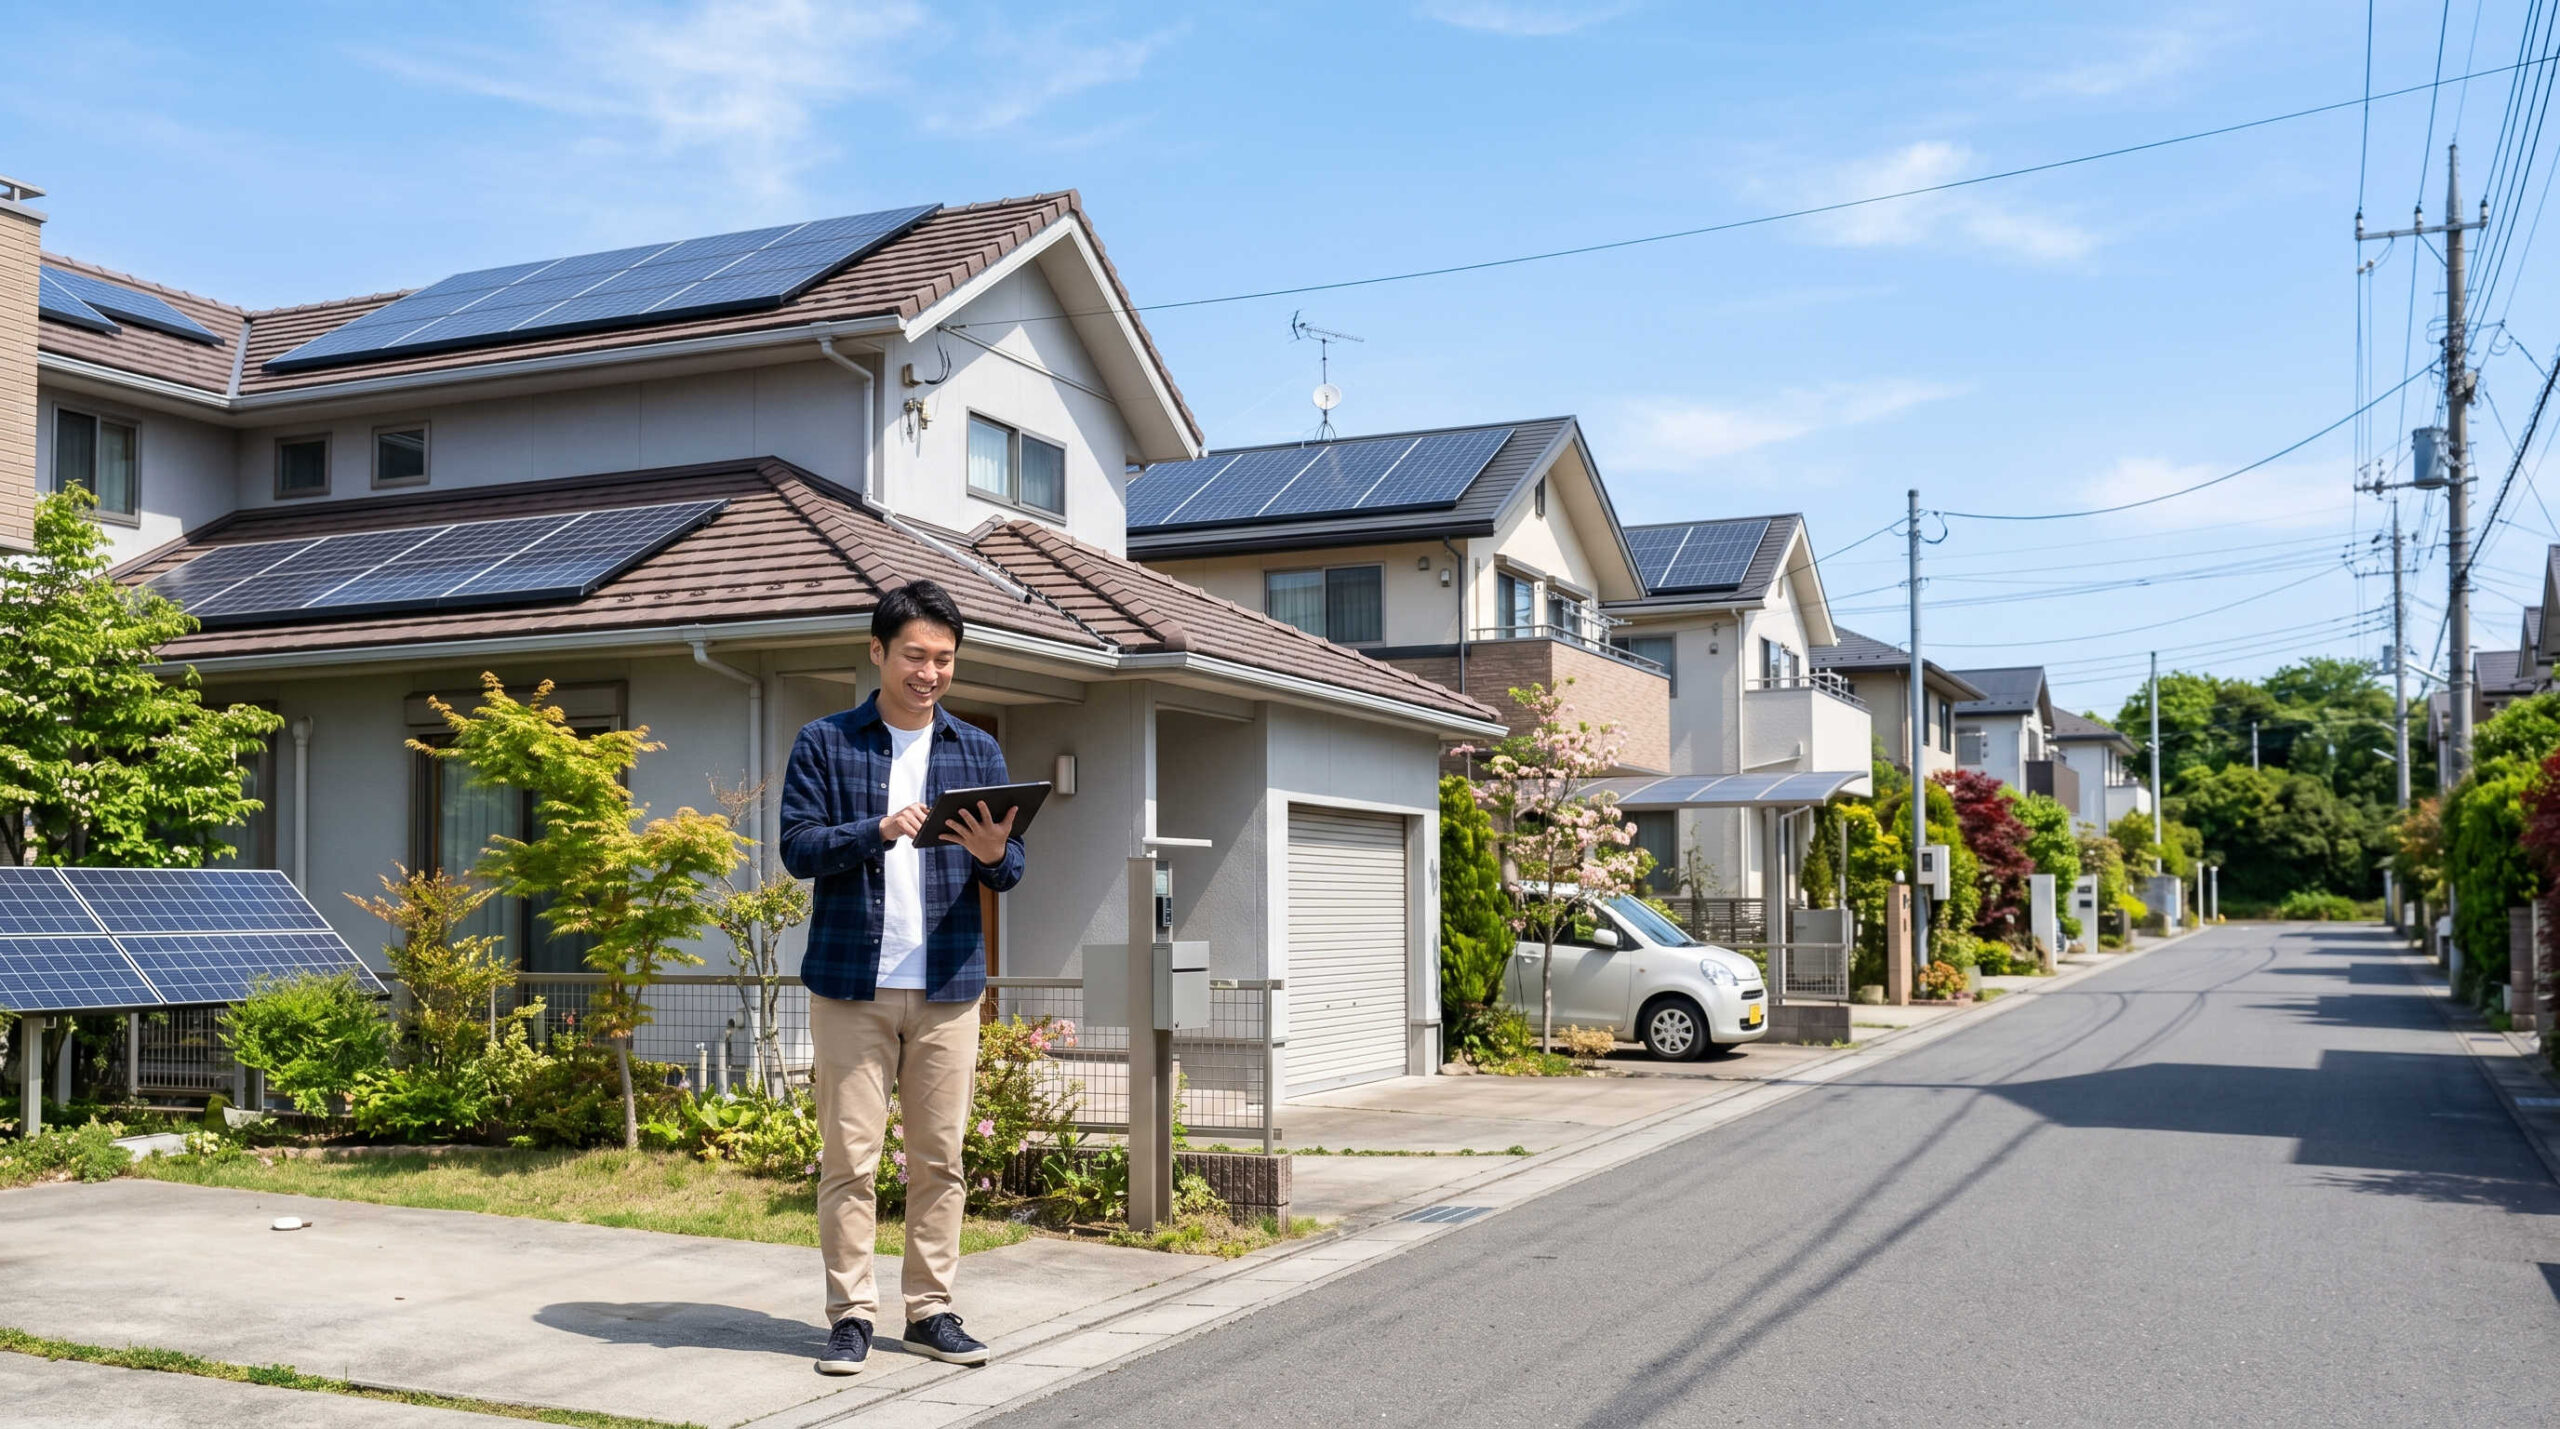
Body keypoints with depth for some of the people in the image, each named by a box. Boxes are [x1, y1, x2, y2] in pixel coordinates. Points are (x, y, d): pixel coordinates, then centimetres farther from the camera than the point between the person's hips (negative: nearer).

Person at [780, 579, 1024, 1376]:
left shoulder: (978, 752, 12)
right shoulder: (825, 744, 4)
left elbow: (1011, 869, 10)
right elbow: (797, 846, -5)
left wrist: (993, 854, -14)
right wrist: (878, 832, -22)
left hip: (947, 984, 2)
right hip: (852, 981, -2)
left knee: (939, 1158, 6)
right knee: (849, 1158, -1)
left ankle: (931, 1310, 15)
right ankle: (850, 1314, 8)